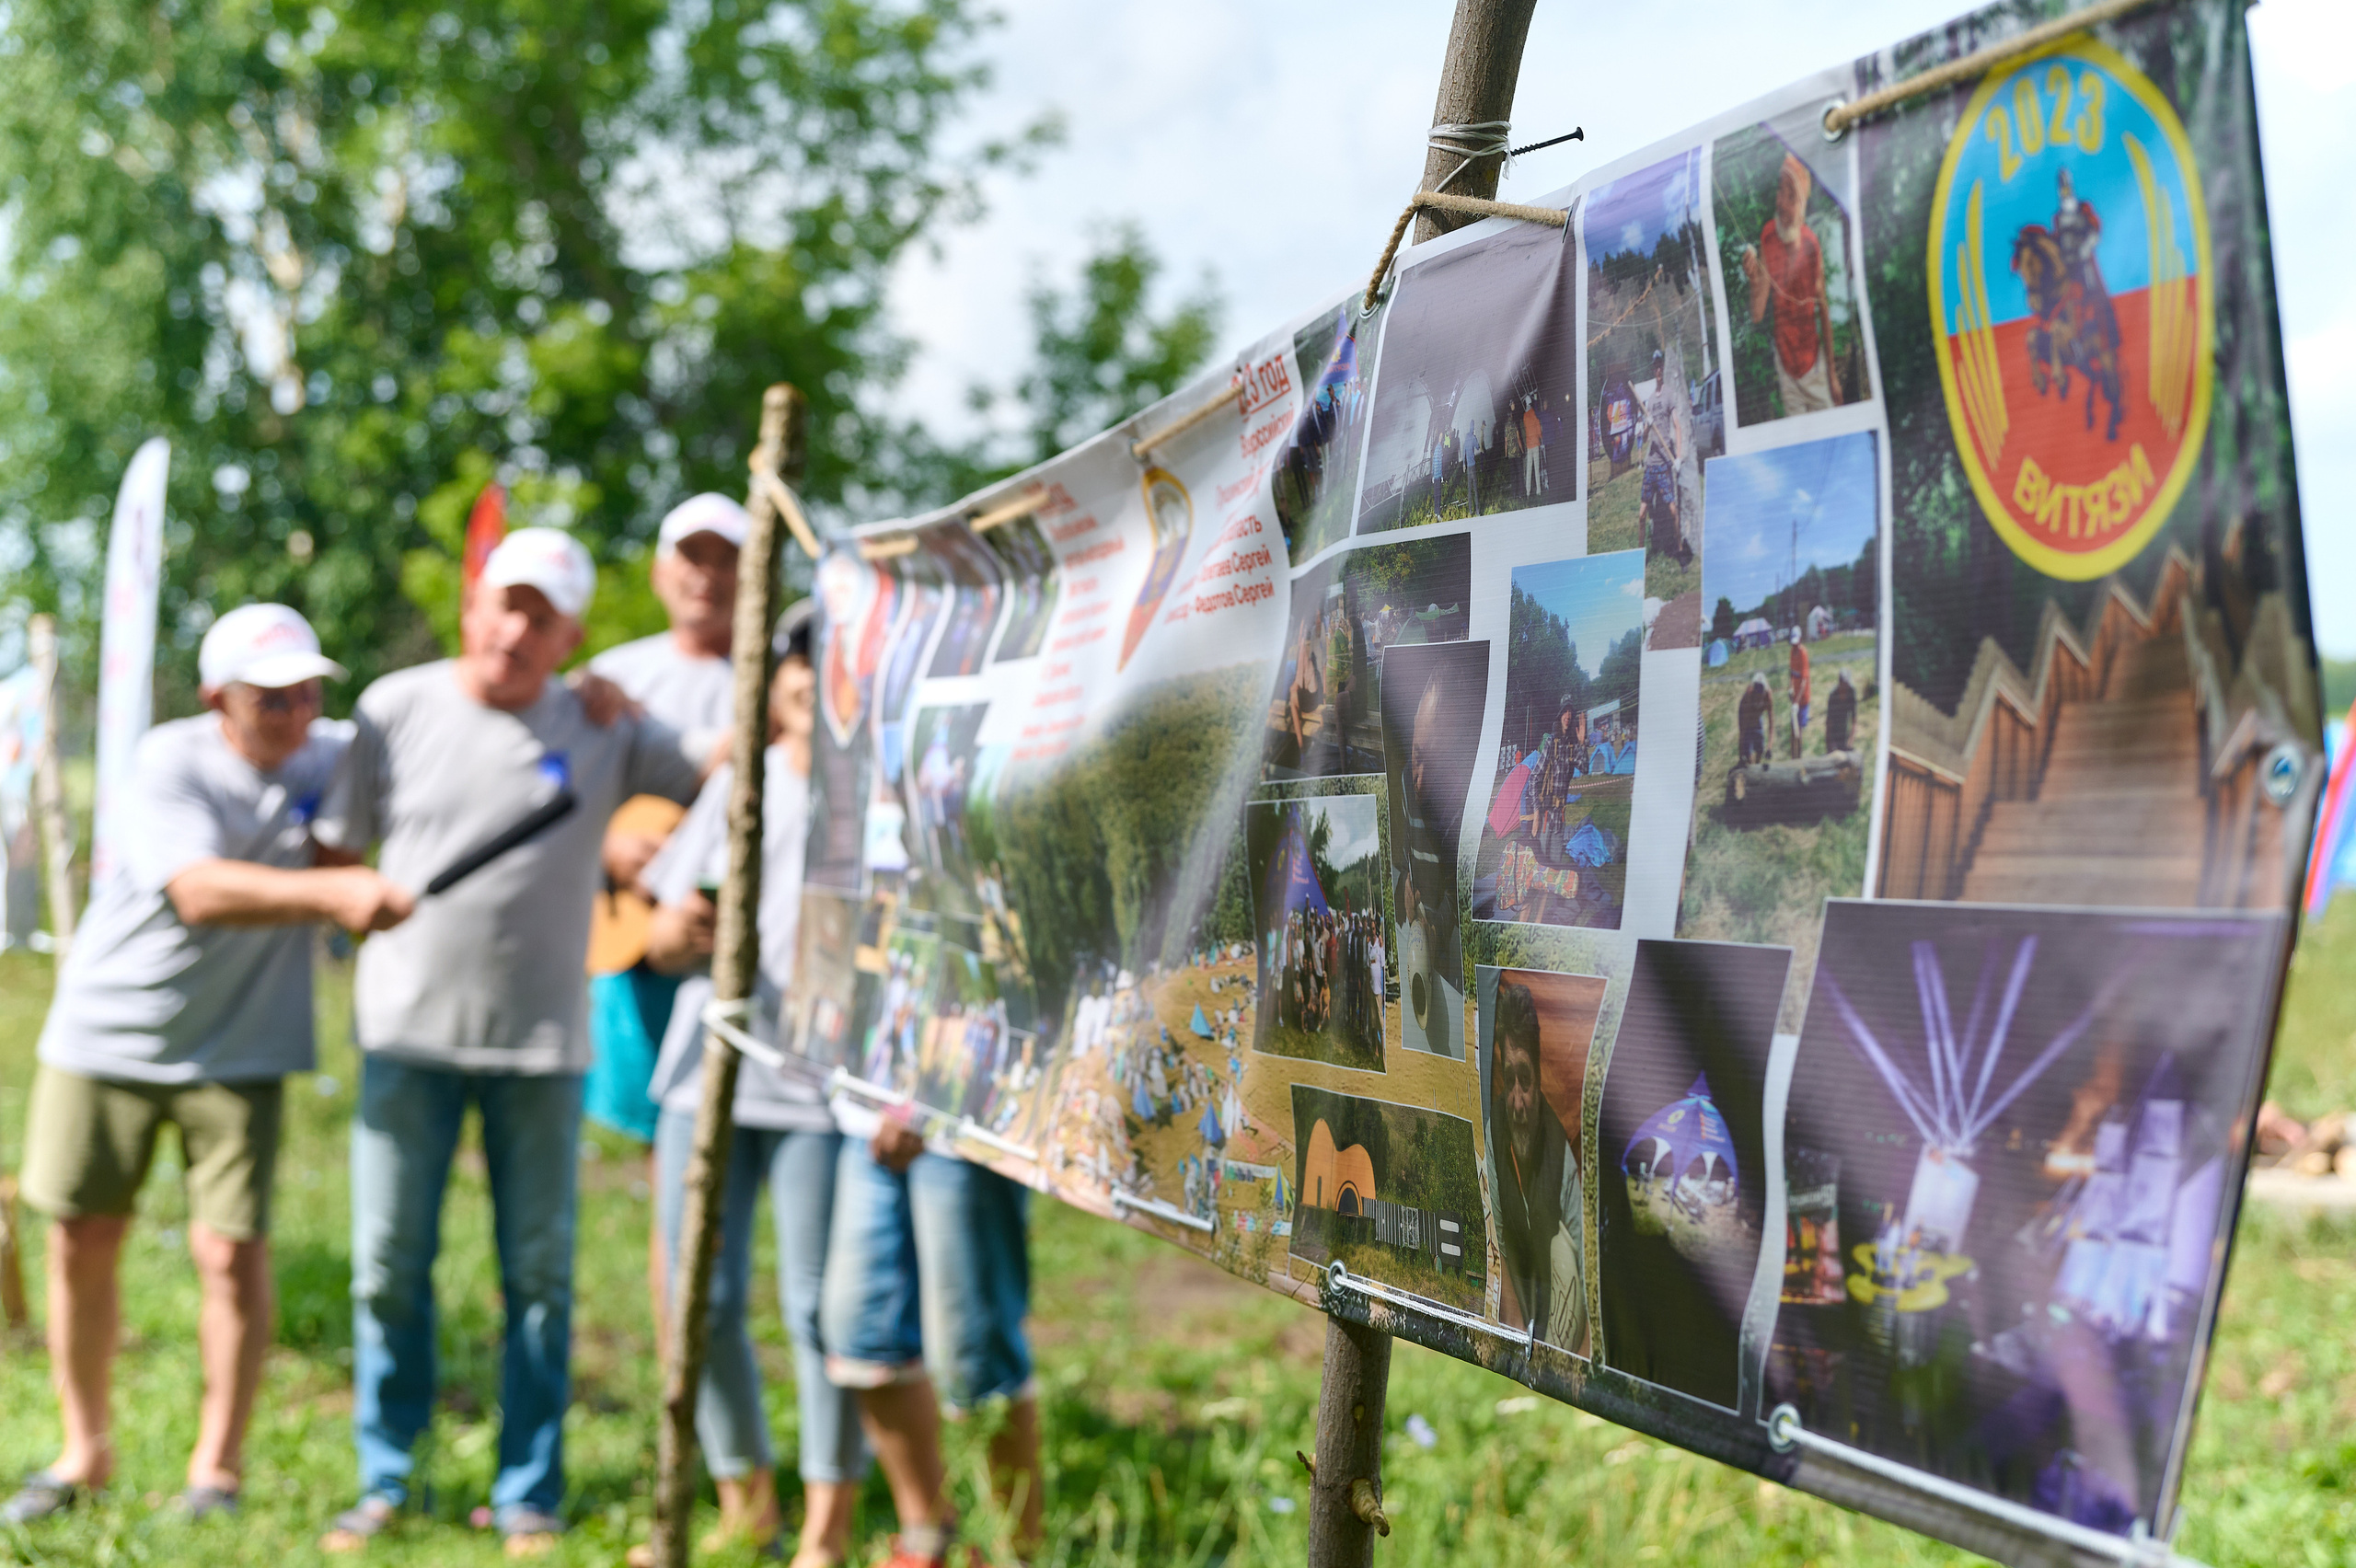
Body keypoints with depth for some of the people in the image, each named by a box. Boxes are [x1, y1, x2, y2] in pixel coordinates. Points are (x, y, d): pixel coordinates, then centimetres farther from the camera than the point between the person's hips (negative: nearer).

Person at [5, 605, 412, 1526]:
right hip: (108, 1030, -1)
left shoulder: (335, 756, -5)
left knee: (233, 1250, -6)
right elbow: (197, 891, -32)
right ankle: (84, 1452, 27)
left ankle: (216, 1470, 12)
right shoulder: (171, 763, -17)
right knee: (80, 1245, 6)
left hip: (239, 1046, 1)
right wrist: (329, 890, -46)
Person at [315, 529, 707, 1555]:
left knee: (539, 1272, 6)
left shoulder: (607, 730, 2)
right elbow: (336, 850, 9)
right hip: (409, 1033, 0)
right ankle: (384, 1481, 20)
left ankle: (529, 1494, 17)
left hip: (540, 1044, 0)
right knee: (389, 1265, 5)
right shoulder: (397, 707, 3)